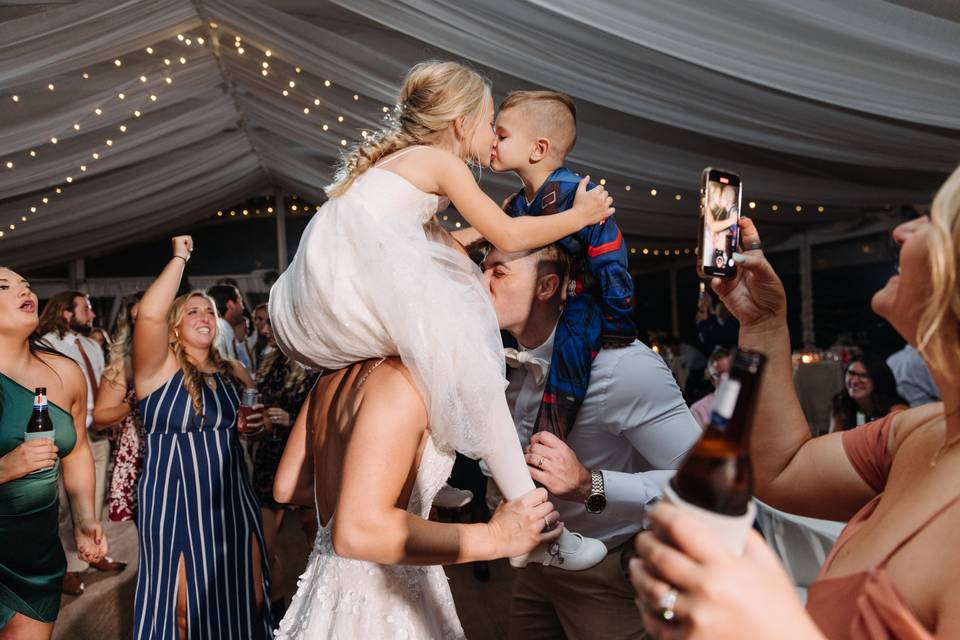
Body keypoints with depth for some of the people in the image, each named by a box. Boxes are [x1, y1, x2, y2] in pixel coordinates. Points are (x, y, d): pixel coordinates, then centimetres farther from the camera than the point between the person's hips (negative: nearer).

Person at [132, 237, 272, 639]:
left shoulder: (235, 373, 6)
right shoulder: (159, 368, -8)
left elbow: (257, 420, 22)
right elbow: (149, 315, -29)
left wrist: (257, 423, -2)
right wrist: (179, 258, -19)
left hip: (232, 499, 5)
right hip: (176, 502, -5)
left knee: (249, 601, 15)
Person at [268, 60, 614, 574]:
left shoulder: (398, 158, 28)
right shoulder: (441, 160, 3)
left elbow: (442, 244, 32)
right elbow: (508, 237, 1)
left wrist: (496, 215, 31)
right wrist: (579, 215, 15)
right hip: (351, 289, -9)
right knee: (465, 357, -12)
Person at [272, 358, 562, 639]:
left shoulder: (340, 372, 2)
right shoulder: (403, 379, -23)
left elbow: (287, 487, 7)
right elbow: (359, 531, -31)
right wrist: (494, 536, -24)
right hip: (373, 598, -7)